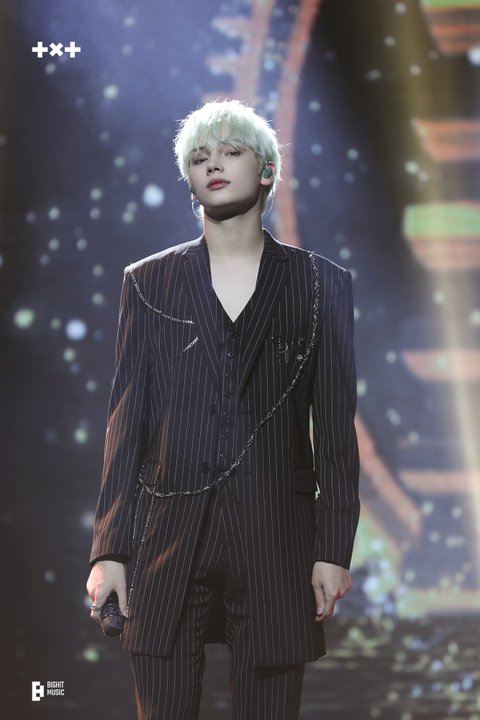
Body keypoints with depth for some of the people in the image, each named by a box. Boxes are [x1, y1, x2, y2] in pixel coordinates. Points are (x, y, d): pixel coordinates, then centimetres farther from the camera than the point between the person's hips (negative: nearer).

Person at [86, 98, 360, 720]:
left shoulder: (320, 284, 7)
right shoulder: (149, 282, 10)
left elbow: (335, 425, 4)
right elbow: (127, 419, 6)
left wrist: (334, 548, -2)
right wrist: (109, 548, 1)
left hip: (277, 542, 0)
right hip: (168, 540, 1)